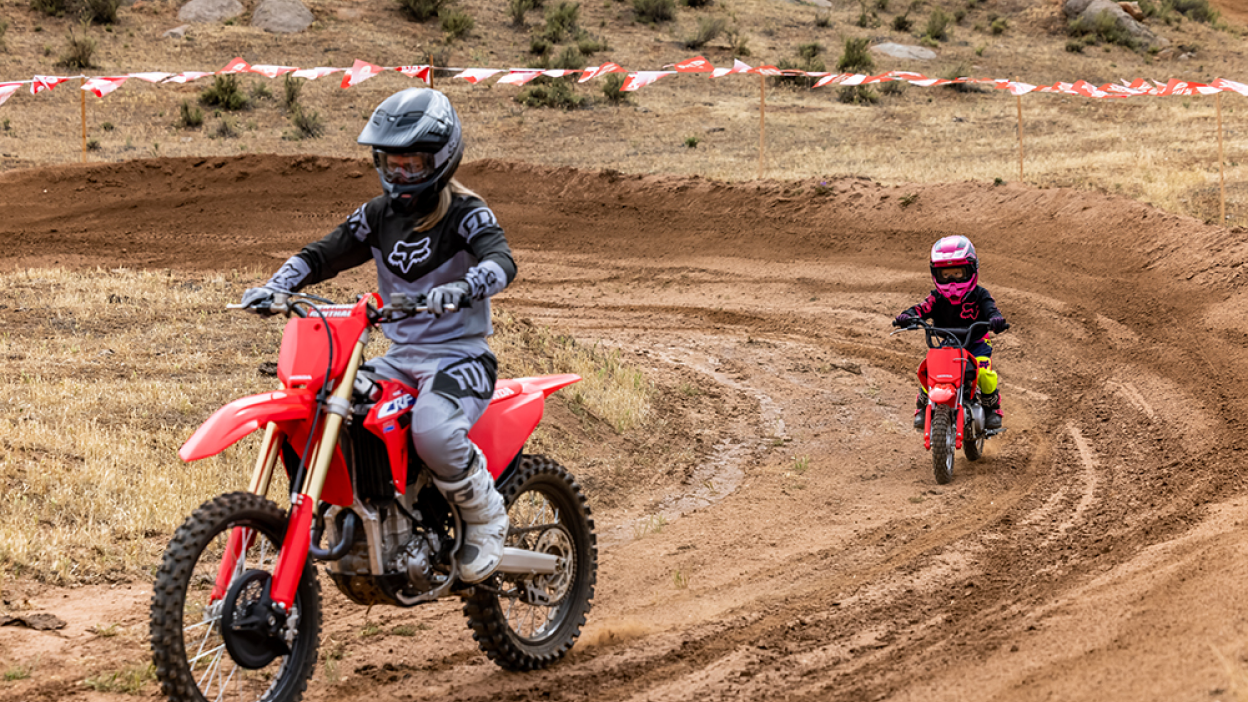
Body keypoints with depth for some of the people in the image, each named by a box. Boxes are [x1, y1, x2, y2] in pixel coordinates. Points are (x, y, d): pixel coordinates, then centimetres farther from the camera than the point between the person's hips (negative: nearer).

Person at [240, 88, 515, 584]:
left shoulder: (465, 214, -9)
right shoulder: (379, 215, 10)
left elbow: (501, 261, -28)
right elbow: (324, 254, 10)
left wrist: (461, 288, -50)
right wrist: (275, 286, -9)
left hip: (460, 357, -7)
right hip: (401, 356, 7)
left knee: (432, 431, -37)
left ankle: (486, 517, -9)